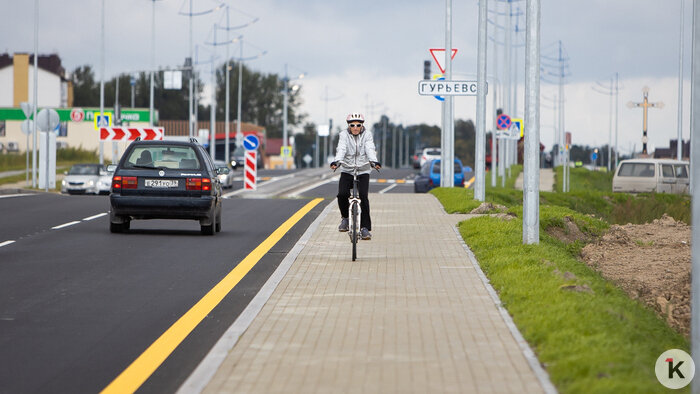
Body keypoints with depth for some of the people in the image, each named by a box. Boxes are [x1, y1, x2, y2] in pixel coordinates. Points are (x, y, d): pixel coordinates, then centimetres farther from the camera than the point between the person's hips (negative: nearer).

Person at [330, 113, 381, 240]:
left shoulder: (367, 136, 2)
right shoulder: (343, 135, 2)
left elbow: (370, 150, -14)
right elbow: (341, 149, -15)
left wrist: (374, 161, -35)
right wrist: (336, 161, -35)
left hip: (363, 171, 0)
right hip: (347, 171, 0)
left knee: (363, 196, -17)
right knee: (342, 194, -21)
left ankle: (365, 227, -9)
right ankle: (345, 217, 7)